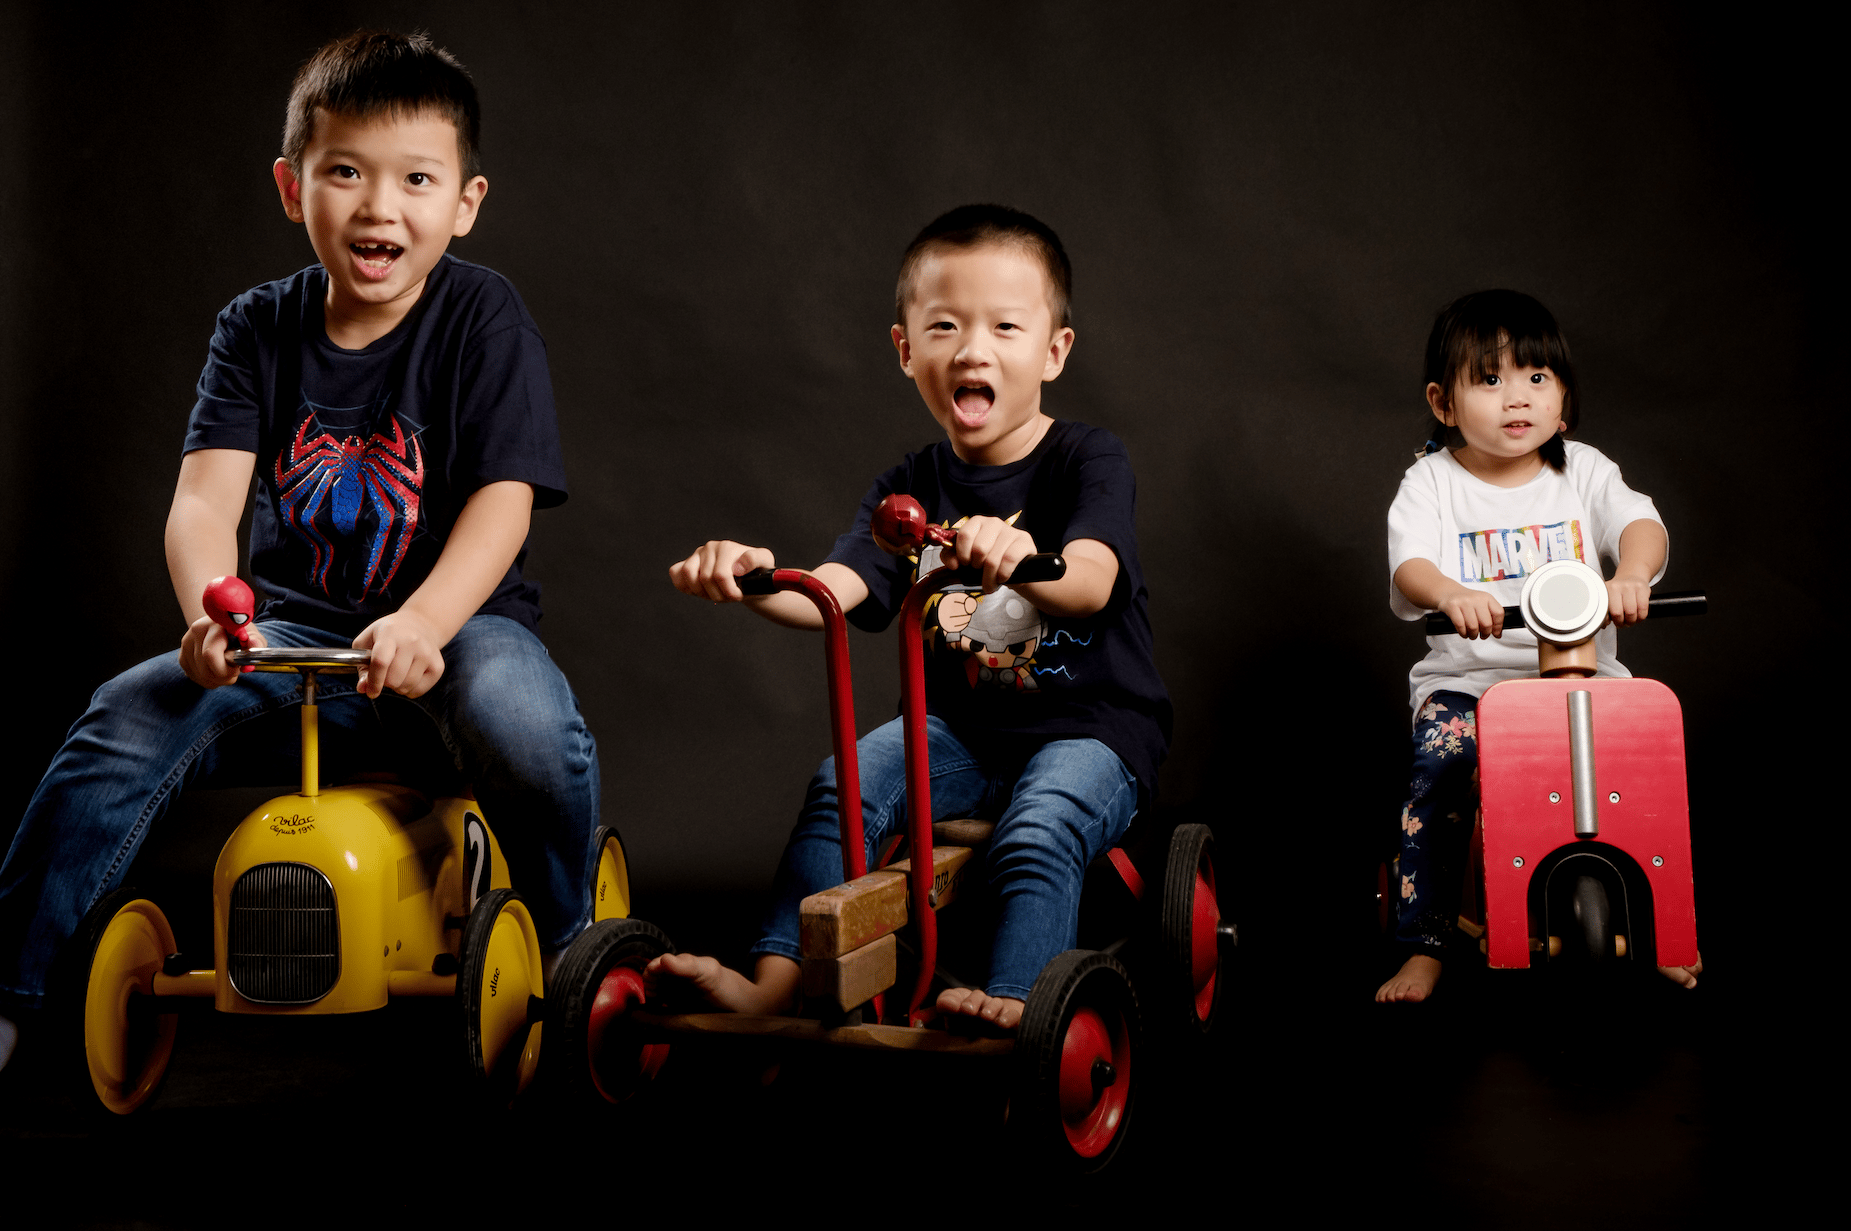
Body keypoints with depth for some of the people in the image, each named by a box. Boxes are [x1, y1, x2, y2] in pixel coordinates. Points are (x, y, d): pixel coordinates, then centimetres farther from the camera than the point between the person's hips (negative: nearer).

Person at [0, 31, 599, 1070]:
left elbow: (502, 503, -15)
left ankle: (574, 961, -8)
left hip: (458, 618, -3)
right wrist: (211, 610, -32)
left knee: (525, 727, -35)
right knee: (128, 723, -19)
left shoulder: (483, 317, -5)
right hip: (295, 630, 3)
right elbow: (207, 495, -9)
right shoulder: (259, 329, 3)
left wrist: (422, 621, -34)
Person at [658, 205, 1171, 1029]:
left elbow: (1091, 582, -29)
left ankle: (1011, 1002, -34)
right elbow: (835, 589, -12)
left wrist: (1021, 561, -54)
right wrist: (751, 576, -35)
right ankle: (773, 982, -17)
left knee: (1038, 830, -33)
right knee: (844, 786, -18)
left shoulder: (1088, 461, -9)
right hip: (960, 724, 4)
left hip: (1090, 724, -4)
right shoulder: (912, 488, 4)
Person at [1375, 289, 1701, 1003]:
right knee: (1440, 769, -27)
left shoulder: (1582, 470, 8)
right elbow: (1408, 563, -16)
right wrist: (1451, 594, -40)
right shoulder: (1431, 482, 1)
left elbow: (1642, 524, -10)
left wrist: (1630, 576, -33)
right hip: (1467, 677, -2)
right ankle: (1422, 948, -15)